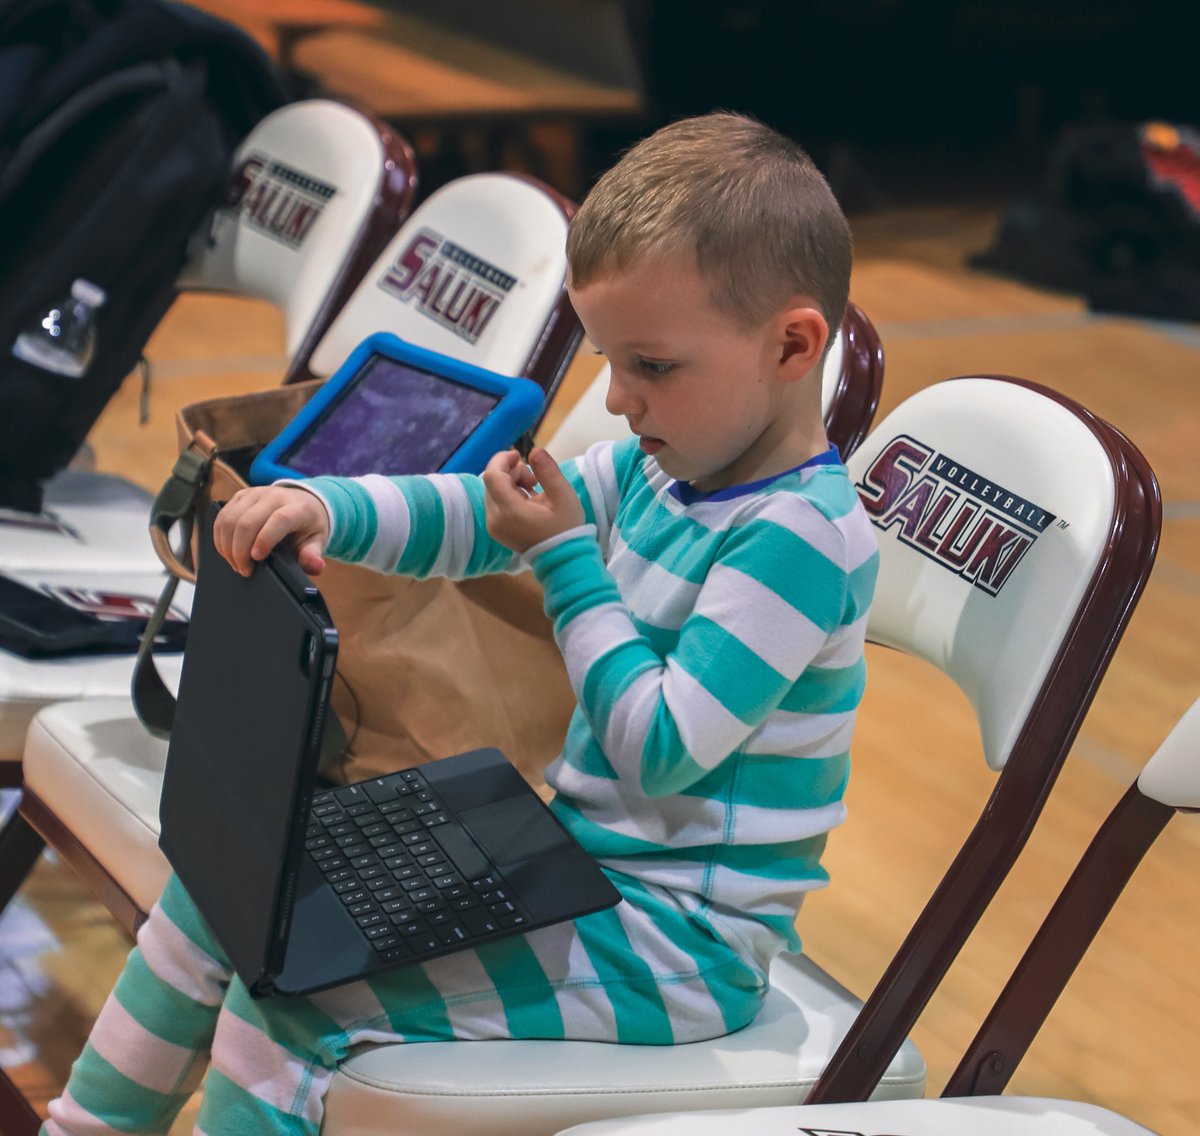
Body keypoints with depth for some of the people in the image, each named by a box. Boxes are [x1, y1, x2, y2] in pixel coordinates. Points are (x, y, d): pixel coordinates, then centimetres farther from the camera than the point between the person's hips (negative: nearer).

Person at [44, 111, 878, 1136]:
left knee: (287, 1005, -20)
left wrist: (567, 559, -17)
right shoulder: (658, 469, 4)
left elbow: (660, 750, -25)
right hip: (572, 859, 10)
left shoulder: (804, 534, -23)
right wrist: (327, 507, -10)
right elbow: (476, 516, 10)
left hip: (681, 938, -10)